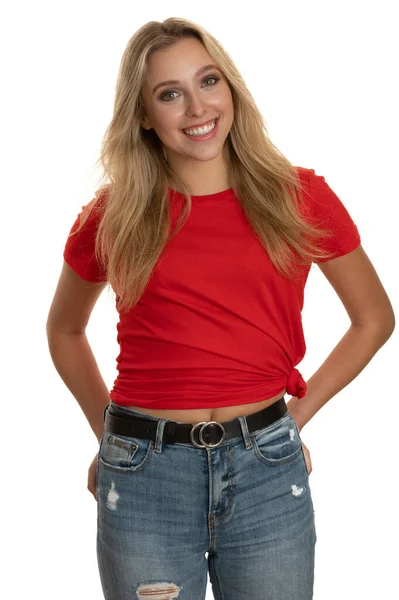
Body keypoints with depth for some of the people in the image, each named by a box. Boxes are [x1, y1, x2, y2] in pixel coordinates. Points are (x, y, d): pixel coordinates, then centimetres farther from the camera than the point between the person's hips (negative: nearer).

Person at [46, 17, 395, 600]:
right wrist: (111, 433, 8)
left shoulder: (300, 197, 0)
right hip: (144, 475, 0)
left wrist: (296, 415, 5)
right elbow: (65, 330, 16)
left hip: (267, 469, 1)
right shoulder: (113, 216, 0)